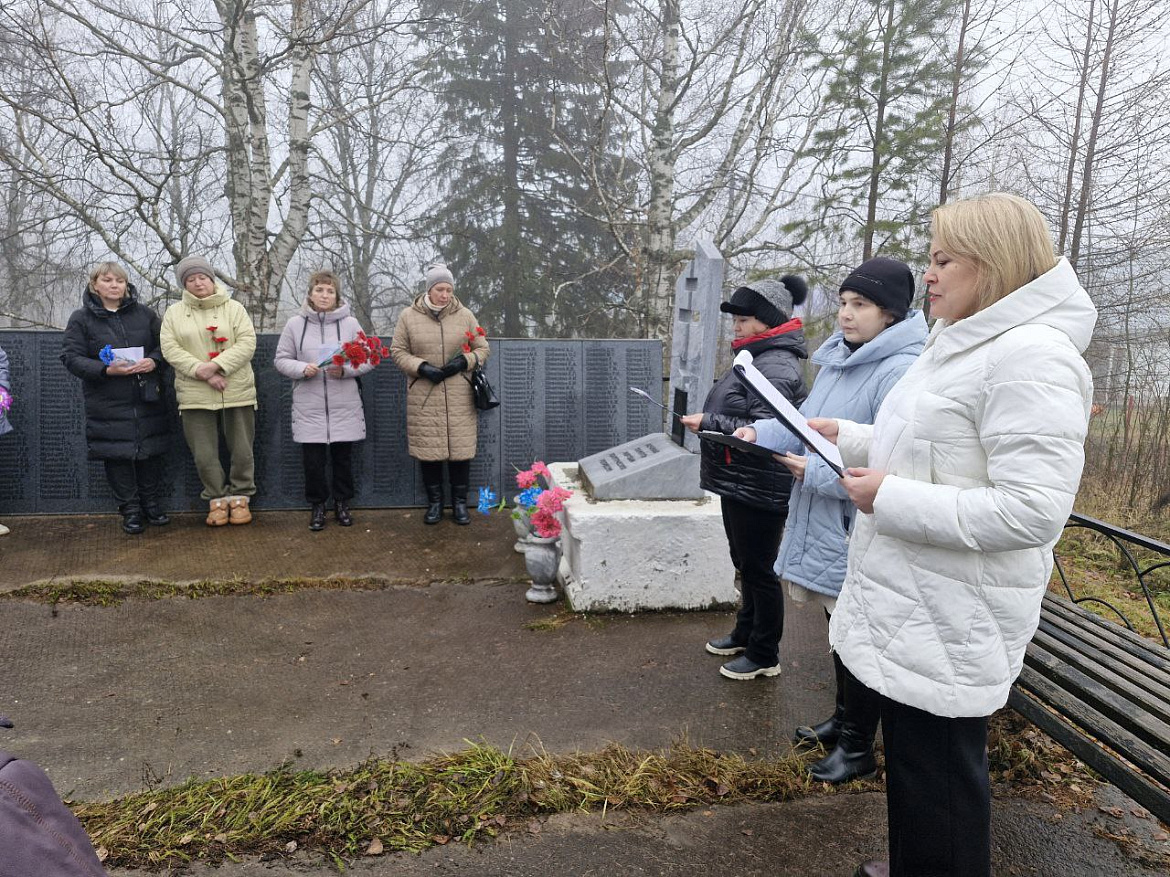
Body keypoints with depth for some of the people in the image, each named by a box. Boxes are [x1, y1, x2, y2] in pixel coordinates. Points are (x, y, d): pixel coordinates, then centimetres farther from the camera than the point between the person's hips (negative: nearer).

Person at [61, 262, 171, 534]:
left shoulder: (144, 313, 7)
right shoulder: (81, 318, 1)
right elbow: (71, 357, -3)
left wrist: (154, 360, -12)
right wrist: (106, 370, -19)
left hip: (147, 399, 2)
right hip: (108, 404, -2)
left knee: (150, 453, 8)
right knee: (117, 456, 2)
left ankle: (151, 504, 22)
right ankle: (130, 510, 14)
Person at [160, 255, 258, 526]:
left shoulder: (234, 308, 5)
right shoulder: (174, 313, 9)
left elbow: (247, 343, -6)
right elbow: (170, 349, -1)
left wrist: (216, 365, -18)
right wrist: (200, 371, -15)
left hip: (237, 392, -1)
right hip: (195, 396, 1)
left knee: (242, 451, 6)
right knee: (204, 455, 4)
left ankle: (239, 497, 21)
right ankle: (217, 499, 19)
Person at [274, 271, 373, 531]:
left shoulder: (350, 323, 0)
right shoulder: (295, 324, 2)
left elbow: (368, 359, 3)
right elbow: (281, 359, 6)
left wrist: (345, 369, -14)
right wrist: (302, 368, -13)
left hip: (345, 407, 0)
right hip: (309, 408, 0)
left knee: (343, 458, 10)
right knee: (313, 460, 5)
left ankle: (342, 503, 27)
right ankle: (317, 505, 24)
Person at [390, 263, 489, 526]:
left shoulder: (465, 315, 5)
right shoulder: (409, 316, 2)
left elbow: (483, 348, 10)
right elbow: (397, 351, 5)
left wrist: (464, 361, -10)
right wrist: (422, 367, -11)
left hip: (459, 398, 1)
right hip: (424, 397, 0)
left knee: (461, 449, 3)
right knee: (428, 450, 5)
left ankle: (460, 502, 19)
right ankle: (435, 502, 22)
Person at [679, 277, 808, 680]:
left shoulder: (777, 367, -19)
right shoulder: (757, 358, 12)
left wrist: (708, 421, -23)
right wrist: (705, 419, 7)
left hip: (759, 491, -10)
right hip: (738, 484, 10)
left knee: (759, 569, 3)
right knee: (745, 564, 21)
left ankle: (764, 655, 19)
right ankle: (745, 634, 38)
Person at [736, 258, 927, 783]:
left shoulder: (901, 372, -21)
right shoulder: (839, 359, 8)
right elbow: (808, 423, 16)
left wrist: (817, 473, -23)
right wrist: (762, 432, -1)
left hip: (859, 532, -8)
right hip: (822, 524, 9)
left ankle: (858, 748, 29)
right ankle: (843, 718, 44)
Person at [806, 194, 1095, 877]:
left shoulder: (1031, 357, -20)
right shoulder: (965, 344, 12)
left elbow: (1031, 512, -27)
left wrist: (889, 498, -24)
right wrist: (851, 438, 12)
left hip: (949, 618, -10)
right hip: (912, 603, 10)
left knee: (938, 774, 7)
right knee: (912, 754, 25)